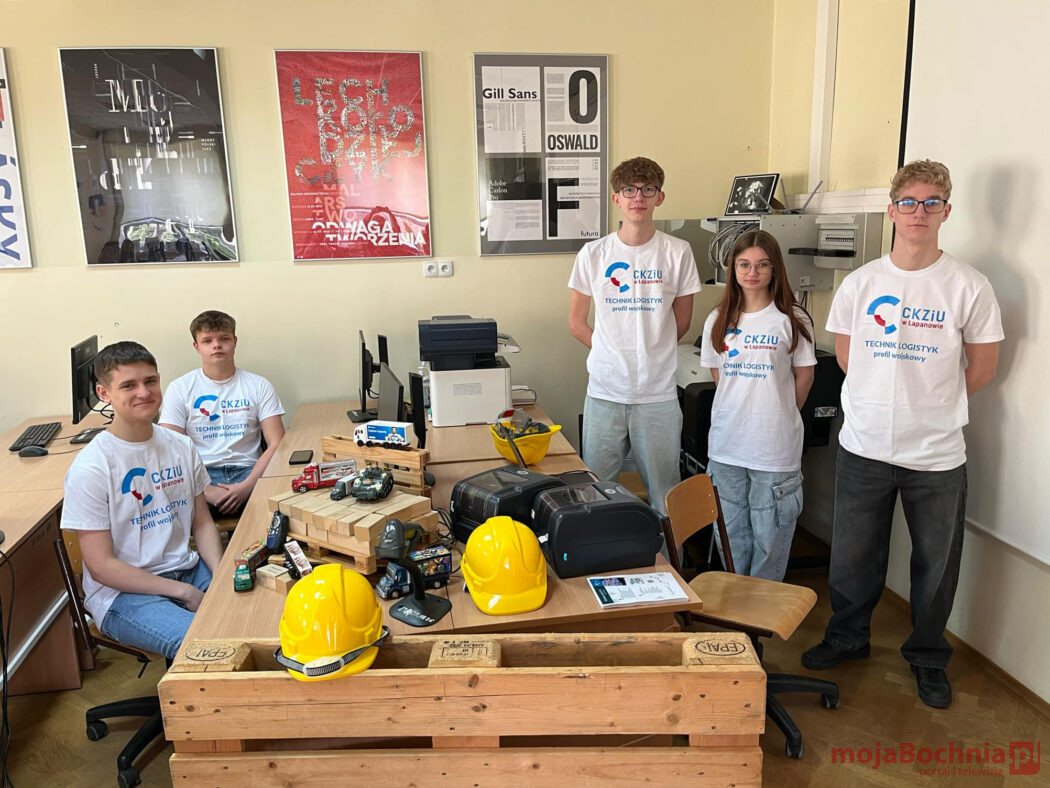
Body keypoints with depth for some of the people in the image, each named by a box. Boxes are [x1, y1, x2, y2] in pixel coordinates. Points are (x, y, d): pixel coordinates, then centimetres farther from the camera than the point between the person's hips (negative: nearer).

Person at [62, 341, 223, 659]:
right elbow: (101, 567, -12)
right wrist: (184, 592, -15)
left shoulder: (182, 447, 5)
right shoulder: (89, 468, -12)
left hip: (188, 570, 6)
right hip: (122, 592, -6)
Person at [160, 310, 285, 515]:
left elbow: (276, 445, 2)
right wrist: (207, 491, -17)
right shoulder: (180, 388, 9)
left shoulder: (259, 385, 10)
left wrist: (246, 486, -16)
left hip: (248, 471, 1)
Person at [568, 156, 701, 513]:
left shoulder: (678, 253, 0)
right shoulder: (593, 254, 2)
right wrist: (612, 352, 5)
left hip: (658, 393, 0)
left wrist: (649, 351, 11)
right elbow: (576, 322, 9)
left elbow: (681, 323, 10)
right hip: (605, 390, 1)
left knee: (665, 491, 8)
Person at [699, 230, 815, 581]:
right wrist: (737, 410, 8)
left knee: (770, 535, 6)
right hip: (726, 444, 3)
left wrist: (780, 414, 6)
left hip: (775, 446, -3)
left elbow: (804, 375, 3)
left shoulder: (792, 320, -3)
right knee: (730, 533, 14)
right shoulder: (719, 320, 7)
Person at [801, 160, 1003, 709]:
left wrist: (933, 405, 7)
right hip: (864, 446, 2)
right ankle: (848, 637, 38)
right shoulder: (860, 283, -1)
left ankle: (927, 657, 36)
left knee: (936, 562, 13)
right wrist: (892, 399, 7)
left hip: (937, 455, -1)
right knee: (852, 555, 15)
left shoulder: (969, 287, -7)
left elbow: (982, 368, 2)